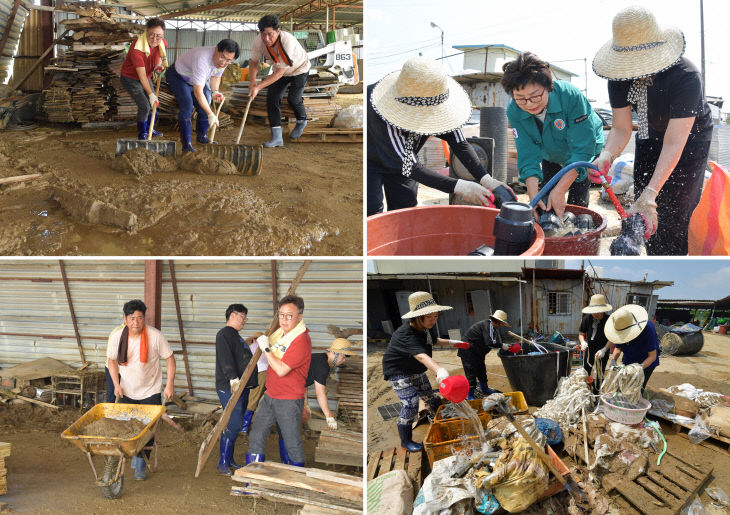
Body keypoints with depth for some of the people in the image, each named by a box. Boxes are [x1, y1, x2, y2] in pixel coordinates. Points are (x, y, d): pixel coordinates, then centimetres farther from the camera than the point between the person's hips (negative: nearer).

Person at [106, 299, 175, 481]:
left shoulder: (155, 336, -18)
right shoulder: (117, 336, -11)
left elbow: (169, 358, -7)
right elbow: (112, 360, 5)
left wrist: (170, 384, -12)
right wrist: (116, 384, -5)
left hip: (151, 392, -2)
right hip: (127, 391, 2)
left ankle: (141, 463, 16)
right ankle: (135, 454, 34)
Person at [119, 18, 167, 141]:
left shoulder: (162, 43, -13)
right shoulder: (137, 48, -34)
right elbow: (142, 75, -33)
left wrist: (159, 65, -10)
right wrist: (150, 94, -34)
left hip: (146, 78, 7)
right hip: (130, 78, -7)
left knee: (154, 104, 16)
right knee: (144, 106, -16)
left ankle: (150, 129, 39)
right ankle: (142, 134, 5)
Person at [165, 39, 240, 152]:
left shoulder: (223, 61, -19)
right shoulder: (202, 59, -44)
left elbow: (215, 76, 5)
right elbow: (198, 91, -44)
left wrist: (215, 91, -16)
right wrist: (211, 115, -45)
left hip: (198, 78, 7)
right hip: (178, 77, -7)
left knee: (205, 108, 3)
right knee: (187, 107, -22)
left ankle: (202, 136, 28)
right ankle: (187, 144, -16)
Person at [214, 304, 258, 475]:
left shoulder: (236, 336, 24)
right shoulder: (224, 334, -7)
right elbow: (226, 359, -20)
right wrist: (233, 379, -29)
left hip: (242, 387, 10)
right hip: (229, 388, -10)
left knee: (235, 425, 10)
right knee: (234, 424, -13)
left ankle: (229, 460, 17)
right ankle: (223, 463, -7)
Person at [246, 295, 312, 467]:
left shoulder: (302, 341, -20)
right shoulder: (279, 332, 6)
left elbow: (281, 370, -25)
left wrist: (266, 348, -17)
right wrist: (259, 338, 15)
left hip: (289, 401, -8)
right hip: (270, 396, 8)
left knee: (292, 444, 3)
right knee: (256, 438, 9)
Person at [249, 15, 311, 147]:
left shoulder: (288, 41, -41)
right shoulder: (258, 42, -26)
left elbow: (279, 73, -37)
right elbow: (254, 62, -7)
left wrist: (258, 87, -39)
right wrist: (252, 83, -22)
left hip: (299, 69, -5)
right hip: (280, 70, 5)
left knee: (293, 99, -14)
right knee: (272, 97, -11)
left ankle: (301, 121, 22)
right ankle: (277, 137, -8)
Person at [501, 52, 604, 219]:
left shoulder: (571, 96, -39)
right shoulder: (514, 111, -27)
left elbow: (582, 151, -37)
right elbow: (528, 157, -25)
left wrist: (560, 190, -42)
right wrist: (533, 196, -38)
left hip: (587, 151, -4)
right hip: (551, 156, 4)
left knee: (577, 203, -13)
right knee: (545, 200, 2)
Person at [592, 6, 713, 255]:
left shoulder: (686, 77, -37)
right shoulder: (620, 77, -20)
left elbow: (674, 143, -39)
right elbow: (621, 129, -16)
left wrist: (650, 193, -48)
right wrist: (606, 155, -39)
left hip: (689, 139, -5)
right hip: (649, 138, 6)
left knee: (674, 216, -12)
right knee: (643, 213, 9)